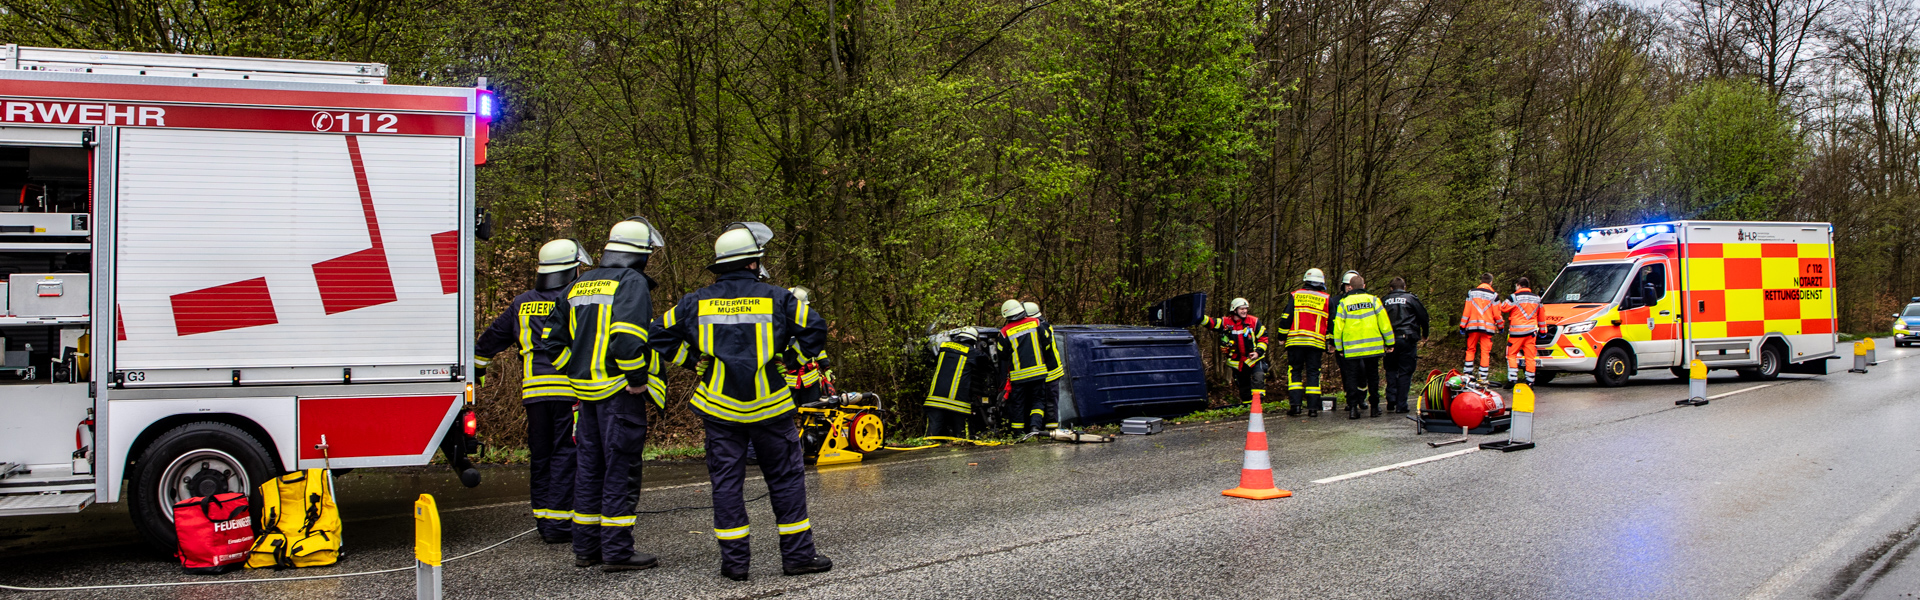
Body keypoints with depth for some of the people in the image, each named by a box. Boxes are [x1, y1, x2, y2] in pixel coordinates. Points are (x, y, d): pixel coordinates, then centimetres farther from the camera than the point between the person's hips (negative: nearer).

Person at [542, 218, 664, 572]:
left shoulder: (580, 285, 16)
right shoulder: (632, 282, -10)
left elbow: (556, 341, 17)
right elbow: (627, 335, -24)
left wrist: (577, 373, 18)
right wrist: (638, 379, -16)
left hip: (586, 388, 8)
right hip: (619, 392, -8)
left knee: (591, 468, 14)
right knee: (621, 470, -3)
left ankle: (585, 548, 19)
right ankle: (617, 552, -1)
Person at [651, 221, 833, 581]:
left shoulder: (696, 302, 3)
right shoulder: (776, 298, -4)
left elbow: (661, 335, 9)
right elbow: (814, 327, -2)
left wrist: (692, 362, 19)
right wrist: (796, 357, 14)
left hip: (719, 406, 2)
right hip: (769, 405, -2)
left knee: (726, 481, 8)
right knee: (786, 477, 8)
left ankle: (735, 561, 8)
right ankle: (797, 554, 11)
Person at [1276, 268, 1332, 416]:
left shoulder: (1295, 295, 6)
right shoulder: (1327, 299, 9)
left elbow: (1286, 318, 2)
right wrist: (1328, 346, 16)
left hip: (1295, 341, -1)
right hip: (1316, 343, 1)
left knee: (1294, 371, 7)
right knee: (1313, 373, 6)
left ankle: (1295, 404, -5)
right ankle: (1313, 407, 0)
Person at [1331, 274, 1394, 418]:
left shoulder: (1344, 303, 1)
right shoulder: (1373, 300, 2)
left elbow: (1338, 327, 0)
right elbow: (1384, 323, 1)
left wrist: (1339, 347, 9)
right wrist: (1389, 342, 10)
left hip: (1351, 348, -1)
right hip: (1373, 347, 1)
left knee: (1352, 378, 3)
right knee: (1372, 376, 11)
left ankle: (1352, 407, -7)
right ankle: (1374, 407, 13)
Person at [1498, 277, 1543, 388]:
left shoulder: (1514, 298, -9)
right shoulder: (1537, 298, 11)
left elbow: (1502, 308, -5)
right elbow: (1541, 315, 20)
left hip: (1517, 331, -5)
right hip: (1531, 331, 5)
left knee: (1511, 354, 4)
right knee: (1530, 357, 6)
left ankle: (1512, 379, -6)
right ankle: (1530, 381, 6)